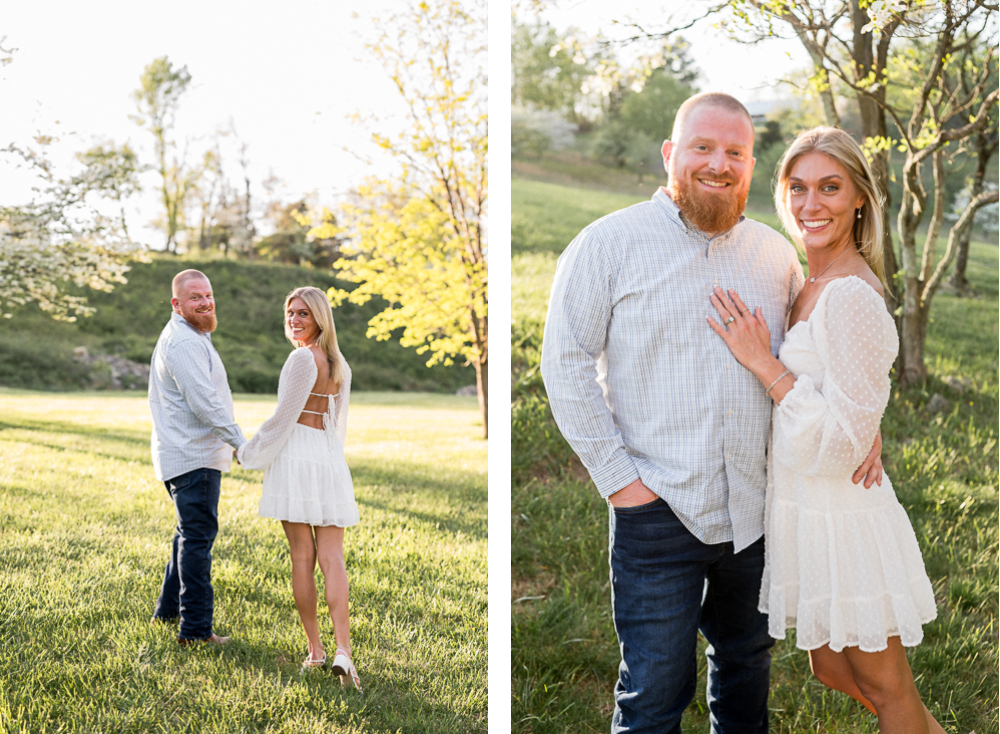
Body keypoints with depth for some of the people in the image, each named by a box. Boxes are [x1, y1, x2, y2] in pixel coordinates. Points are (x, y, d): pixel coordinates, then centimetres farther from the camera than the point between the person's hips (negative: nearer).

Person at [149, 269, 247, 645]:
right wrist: (240, 442, -21)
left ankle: (168, 609, 32)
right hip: (193, 457, -11)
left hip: (190, 453, 11)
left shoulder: (191, 337, 18)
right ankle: (196, 627, -6)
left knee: (192, 533, 21)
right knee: (198, 537, -8)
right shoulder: (183, 342, -17)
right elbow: (204, 402, -24)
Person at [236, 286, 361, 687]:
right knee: (332, 557, -1)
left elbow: (284, 417, -9)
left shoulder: (302, 358, -9)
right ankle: (343, 650, -13)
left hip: (297, 455, -6)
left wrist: (248, 453, 2)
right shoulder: (339, 364, 13)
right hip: (331, 459, 6)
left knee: (302, 557, 2)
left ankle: (315, 650, 5)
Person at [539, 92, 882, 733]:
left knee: (747, 662, 19)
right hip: (657, 509, -4)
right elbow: (567, 361, -6)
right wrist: (617, 475, -11)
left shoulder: (774, 253, 9)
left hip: (757, 506, 5)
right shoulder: (610, 243, -4)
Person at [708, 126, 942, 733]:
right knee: (833, 674, 23)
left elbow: (844, 440, -23)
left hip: (842, 518, -9)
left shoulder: (851, 296, -22)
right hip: (807, 512, 9)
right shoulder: (812, 286, 7)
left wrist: (762, 363, -21)